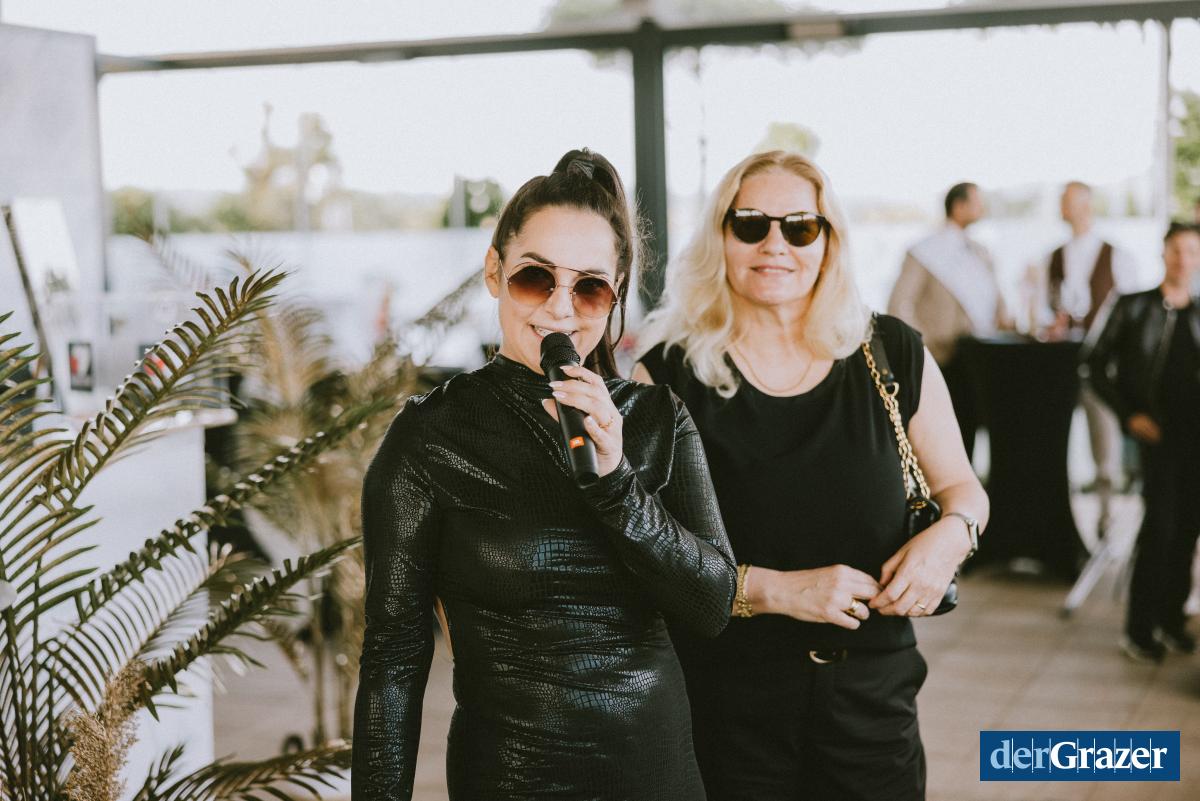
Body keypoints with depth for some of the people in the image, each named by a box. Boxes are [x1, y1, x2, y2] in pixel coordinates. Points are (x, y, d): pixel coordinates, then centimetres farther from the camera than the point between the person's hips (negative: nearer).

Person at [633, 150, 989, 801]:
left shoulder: (892, 354, -1)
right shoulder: (669, 375, -8)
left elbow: (960, 487, 12)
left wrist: (950, 534, -10)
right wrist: (775, 589, -20)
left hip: (871, 696, 2)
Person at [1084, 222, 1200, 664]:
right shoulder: (1132, 307, 3)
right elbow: (1095, 364, 4)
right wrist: (1129, 414, -4)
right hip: (1155, 429, -4)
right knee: (1161, 520, -13)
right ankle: (1139, 629, -4)